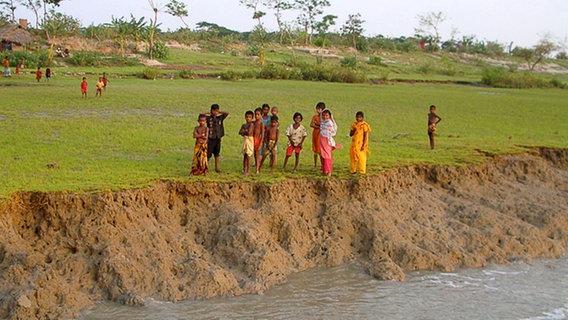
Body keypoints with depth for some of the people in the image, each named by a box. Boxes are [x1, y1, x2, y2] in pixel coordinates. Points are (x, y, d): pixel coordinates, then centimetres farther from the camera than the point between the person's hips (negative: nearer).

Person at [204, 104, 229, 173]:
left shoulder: (220, 118, 6)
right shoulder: (209, 118, -3)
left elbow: (227, 113, 3)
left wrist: (219, 112, 6)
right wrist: (208, 113, -3)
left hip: (218, 139, 3)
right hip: (211, 139, -3)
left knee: (217, 154, 11)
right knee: (208, 154, -1)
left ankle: (216, 168, 18)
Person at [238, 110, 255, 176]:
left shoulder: (251, 124, -9)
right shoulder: (244, 125, 12)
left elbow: (249, 132, -19)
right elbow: (240, 132, 2)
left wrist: (244, 132, -3)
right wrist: (245, 131, -13)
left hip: (250, 140, -7)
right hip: (244, 140, 7)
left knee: (248, 156, -7)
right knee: (244, 156, 14)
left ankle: (248, 171, -3)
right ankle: (244, 169, 23)